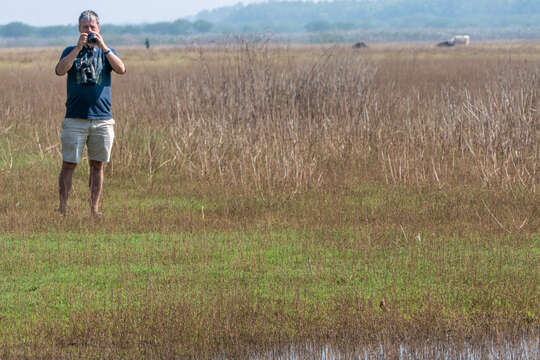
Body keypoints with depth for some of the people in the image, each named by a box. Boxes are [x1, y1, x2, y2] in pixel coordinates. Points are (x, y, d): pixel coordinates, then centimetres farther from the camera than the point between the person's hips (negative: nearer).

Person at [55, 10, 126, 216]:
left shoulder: (106, 52, 11)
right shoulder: (71, 51, 8)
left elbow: (121, 69, -8)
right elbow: (60, 70, -12)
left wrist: (103, 47, -15)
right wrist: (78, 48, -17)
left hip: (102, 120, 1)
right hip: (75, 120, -1)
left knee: (97, 166, 6)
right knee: (68, 165, -3)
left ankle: (94, 209, 13)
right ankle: (62, 208, 1)